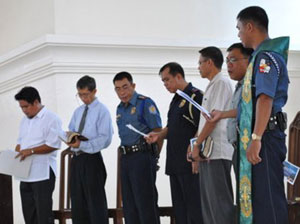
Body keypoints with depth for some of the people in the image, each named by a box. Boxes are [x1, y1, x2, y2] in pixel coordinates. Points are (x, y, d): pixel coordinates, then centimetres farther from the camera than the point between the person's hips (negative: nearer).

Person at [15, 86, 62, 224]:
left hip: (42, 174, -8)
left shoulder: (51, 119, -8)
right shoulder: (25, 120, 17)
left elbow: (53, 145, -16)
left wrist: (31, 151, -21)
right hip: (25, 174, 8)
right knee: (28, 212, 11)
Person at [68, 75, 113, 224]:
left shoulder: (102, 110, -7)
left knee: (96, 203, -4)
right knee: (77, 202, 10)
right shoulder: (78, 112, 16)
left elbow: (105, 139, -15)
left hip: (92, 159, -7)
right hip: (77, 159, 7)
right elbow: (71, 132, 21)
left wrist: (82, 144, -23)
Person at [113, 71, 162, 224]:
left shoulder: (145, 103, -7)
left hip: (142, 157, -8)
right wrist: (123, 151, 13)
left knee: (146, 202, -8)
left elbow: (158, 132, -9)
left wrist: (154, 156, -11)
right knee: (129, 204, 9)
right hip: (125, 158, 8)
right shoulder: (120, 109, 17)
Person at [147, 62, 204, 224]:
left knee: (194, 206, -9)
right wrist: (159, 135, 8)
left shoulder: (195, 96, -10)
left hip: (190, 163, -9)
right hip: (175, 163, 10)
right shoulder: (175, 100, 19)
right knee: (179, 208, 10)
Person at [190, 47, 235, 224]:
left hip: (217, 151, -10)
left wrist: (197, 145, -13)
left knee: (219, 200, -10)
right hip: (207, 152, 10)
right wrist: (196, 144, 15)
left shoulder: (221, 83, -8)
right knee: (208, 201, 10)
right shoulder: (212, 85, 21)